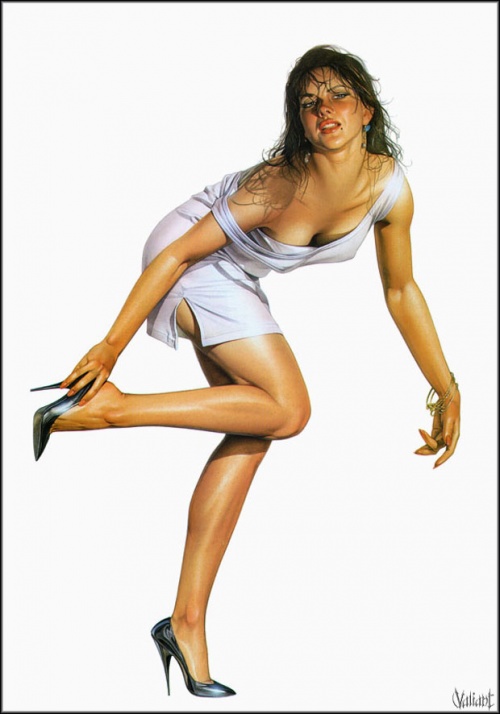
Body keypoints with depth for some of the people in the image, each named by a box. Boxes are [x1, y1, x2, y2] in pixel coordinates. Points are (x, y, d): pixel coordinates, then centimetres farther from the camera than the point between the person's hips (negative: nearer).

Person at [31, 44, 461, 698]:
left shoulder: (391, 188, -12)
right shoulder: (283, 186, -30)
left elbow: (402, 291, 0)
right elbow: (181, 252, -24)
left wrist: (448, 391, 1)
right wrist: (113, 344, -22)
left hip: (234, 281, 7)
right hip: (187, 264, -7)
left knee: (251, 435, 0)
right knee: (287, 409, -21)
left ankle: (187, 623, 7)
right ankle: (106, 405, -16)